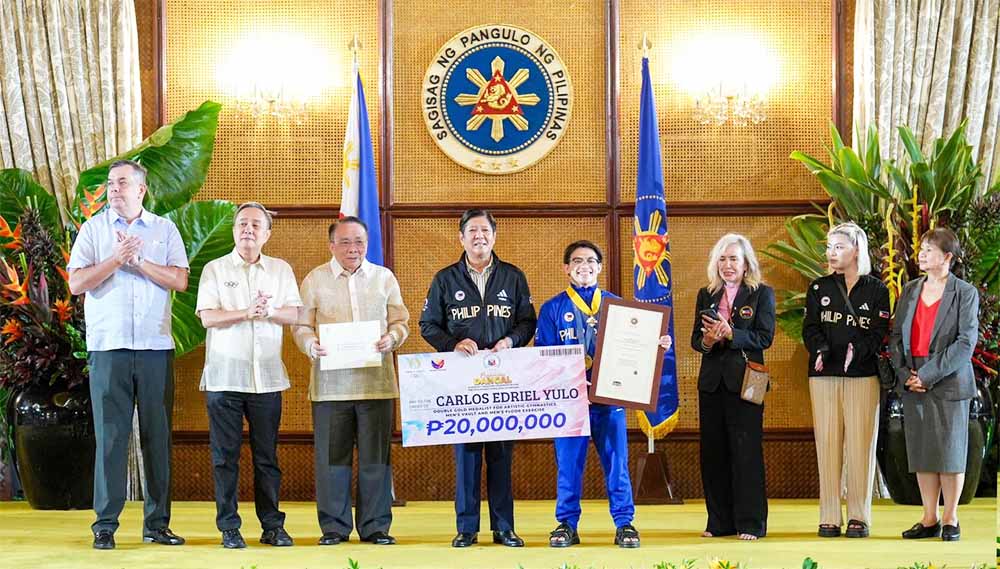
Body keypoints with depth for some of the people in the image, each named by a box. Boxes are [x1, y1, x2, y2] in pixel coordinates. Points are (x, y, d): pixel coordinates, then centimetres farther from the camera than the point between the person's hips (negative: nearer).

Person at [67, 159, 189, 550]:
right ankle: (105, 525, 0)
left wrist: (139, 261, -7)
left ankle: (157, 523, 9)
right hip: (108, 346, -1)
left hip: (156, 346, 1)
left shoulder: (164, 229, 10)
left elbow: (180, 281, 0)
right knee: (110, 436, -3)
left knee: (157, 435, 3)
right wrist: (117, 258, -11)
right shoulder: (94, 228, 8)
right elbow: (76, 283, -2)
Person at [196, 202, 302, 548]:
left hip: (267, 376, 2)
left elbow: (293, 315, 5)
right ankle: (229, 528, 4)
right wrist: (247, 313, -17)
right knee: (225, 455, -1)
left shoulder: (281, 270, 12)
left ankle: (272, 526, 10)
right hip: (225, 376, -2)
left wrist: (270, 311, -15)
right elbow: (207, 317, -6)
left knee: (267, 455, 4)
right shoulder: (215, 270, 5)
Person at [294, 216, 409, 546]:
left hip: (376, 382, 1)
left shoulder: (384, 278, 11)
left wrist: (392, 338, -9)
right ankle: (334, 527, 11)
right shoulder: (315, 280, 8)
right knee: (332, 457, 1)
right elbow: (302, 325, 8)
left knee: (376, 457, 1)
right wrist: (311, 345, -13)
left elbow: (400, 322, 12)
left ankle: (375, 526, 10)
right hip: (330, 383, -1)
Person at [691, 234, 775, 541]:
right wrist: (707, 340, -14)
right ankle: (720, 522, 13)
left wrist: (730, 334, -21)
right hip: (712, 380, 5)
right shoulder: (706, 295, 13)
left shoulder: (762, 293, 1)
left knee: (746, 450, -5)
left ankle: (750, 523, 1)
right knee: (713, 451, 6)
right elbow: (695, 339, 9)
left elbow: (764, 337, -8)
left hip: (744, 380, -5)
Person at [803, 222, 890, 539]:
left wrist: (857, 352, -21)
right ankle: (829, 518, 2)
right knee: (827, 443, -1)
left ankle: (859, 517, 3)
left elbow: (878, 332, -2)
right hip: (824, 375, 2)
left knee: (860, 444, -3)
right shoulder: (819, 288, 12)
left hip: (862, 375, -2)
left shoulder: (876, 290, 6)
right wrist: (820, 350, -17)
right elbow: (810, 328, 3)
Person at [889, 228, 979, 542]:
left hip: (949, 383, -5)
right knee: (921, 452, 6)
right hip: (912, 384, 5)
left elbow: (966, 342, -11)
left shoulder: (965, 293, -3)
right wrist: (905, 374, -5)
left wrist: (928, 374, -16)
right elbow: (896, 336, 10)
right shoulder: (910, 290, 12)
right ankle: (930, 519, 14)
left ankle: (950, 519, 10)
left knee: (950, 451, 1)